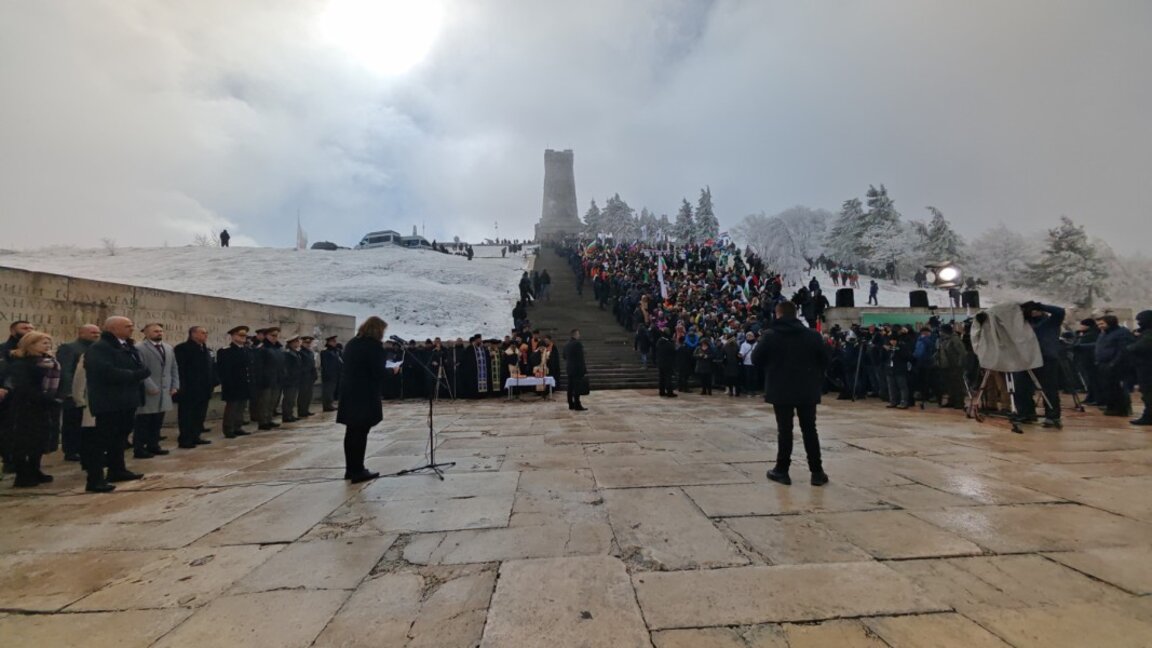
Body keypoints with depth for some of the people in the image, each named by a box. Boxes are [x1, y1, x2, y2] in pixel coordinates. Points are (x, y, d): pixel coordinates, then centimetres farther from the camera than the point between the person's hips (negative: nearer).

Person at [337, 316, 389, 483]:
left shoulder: (351, 343, 13)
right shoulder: (374, 345, -13)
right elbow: (378, 372, -17)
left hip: (349, 392, 8)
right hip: (365, 394, -8)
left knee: (351, 431, 13)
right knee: (360, 433, -2)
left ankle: (351, 469, 21)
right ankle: (358, 471, 3)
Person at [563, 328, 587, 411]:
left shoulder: (566, 345, 10)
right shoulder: (578, 343, -14)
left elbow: (565, 357, 17)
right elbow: (581, 358, -16)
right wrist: (584, 369, -13)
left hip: (569, 369, 8)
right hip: (577, 369, -8)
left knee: (570, 387, 10)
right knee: (577, 388, -5)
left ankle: (571, 405, 14)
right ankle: (577, 406, -4)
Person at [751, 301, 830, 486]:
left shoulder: (770, 335, -7)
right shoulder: (813, 335, 1)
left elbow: (755, 360, -4)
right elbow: (824, 360, 5)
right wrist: (816, 379, 18)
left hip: (781, 391, -2)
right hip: (807, 391, 2)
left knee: (784, 430, 5)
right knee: (809, 430, 10)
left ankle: (782, 470, 10)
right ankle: (817, 472, 14)